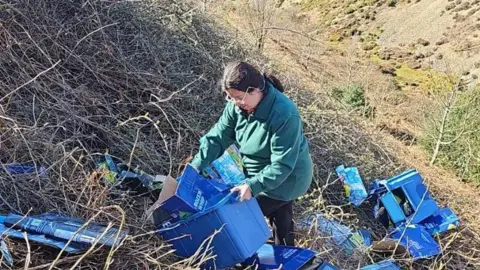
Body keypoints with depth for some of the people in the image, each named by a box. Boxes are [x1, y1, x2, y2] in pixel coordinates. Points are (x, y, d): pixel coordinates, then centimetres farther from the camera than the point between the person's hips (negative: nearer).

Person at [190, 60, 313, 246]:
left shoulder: (284, 115, -36)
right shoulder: (237, 106, -15)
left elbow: (282, 164, -34)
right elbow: (217, 137, -9)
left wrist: (253, 186, -41)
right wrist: (195, 168, -18)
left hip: (286, 180, -7)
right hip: (260, 175, 7)